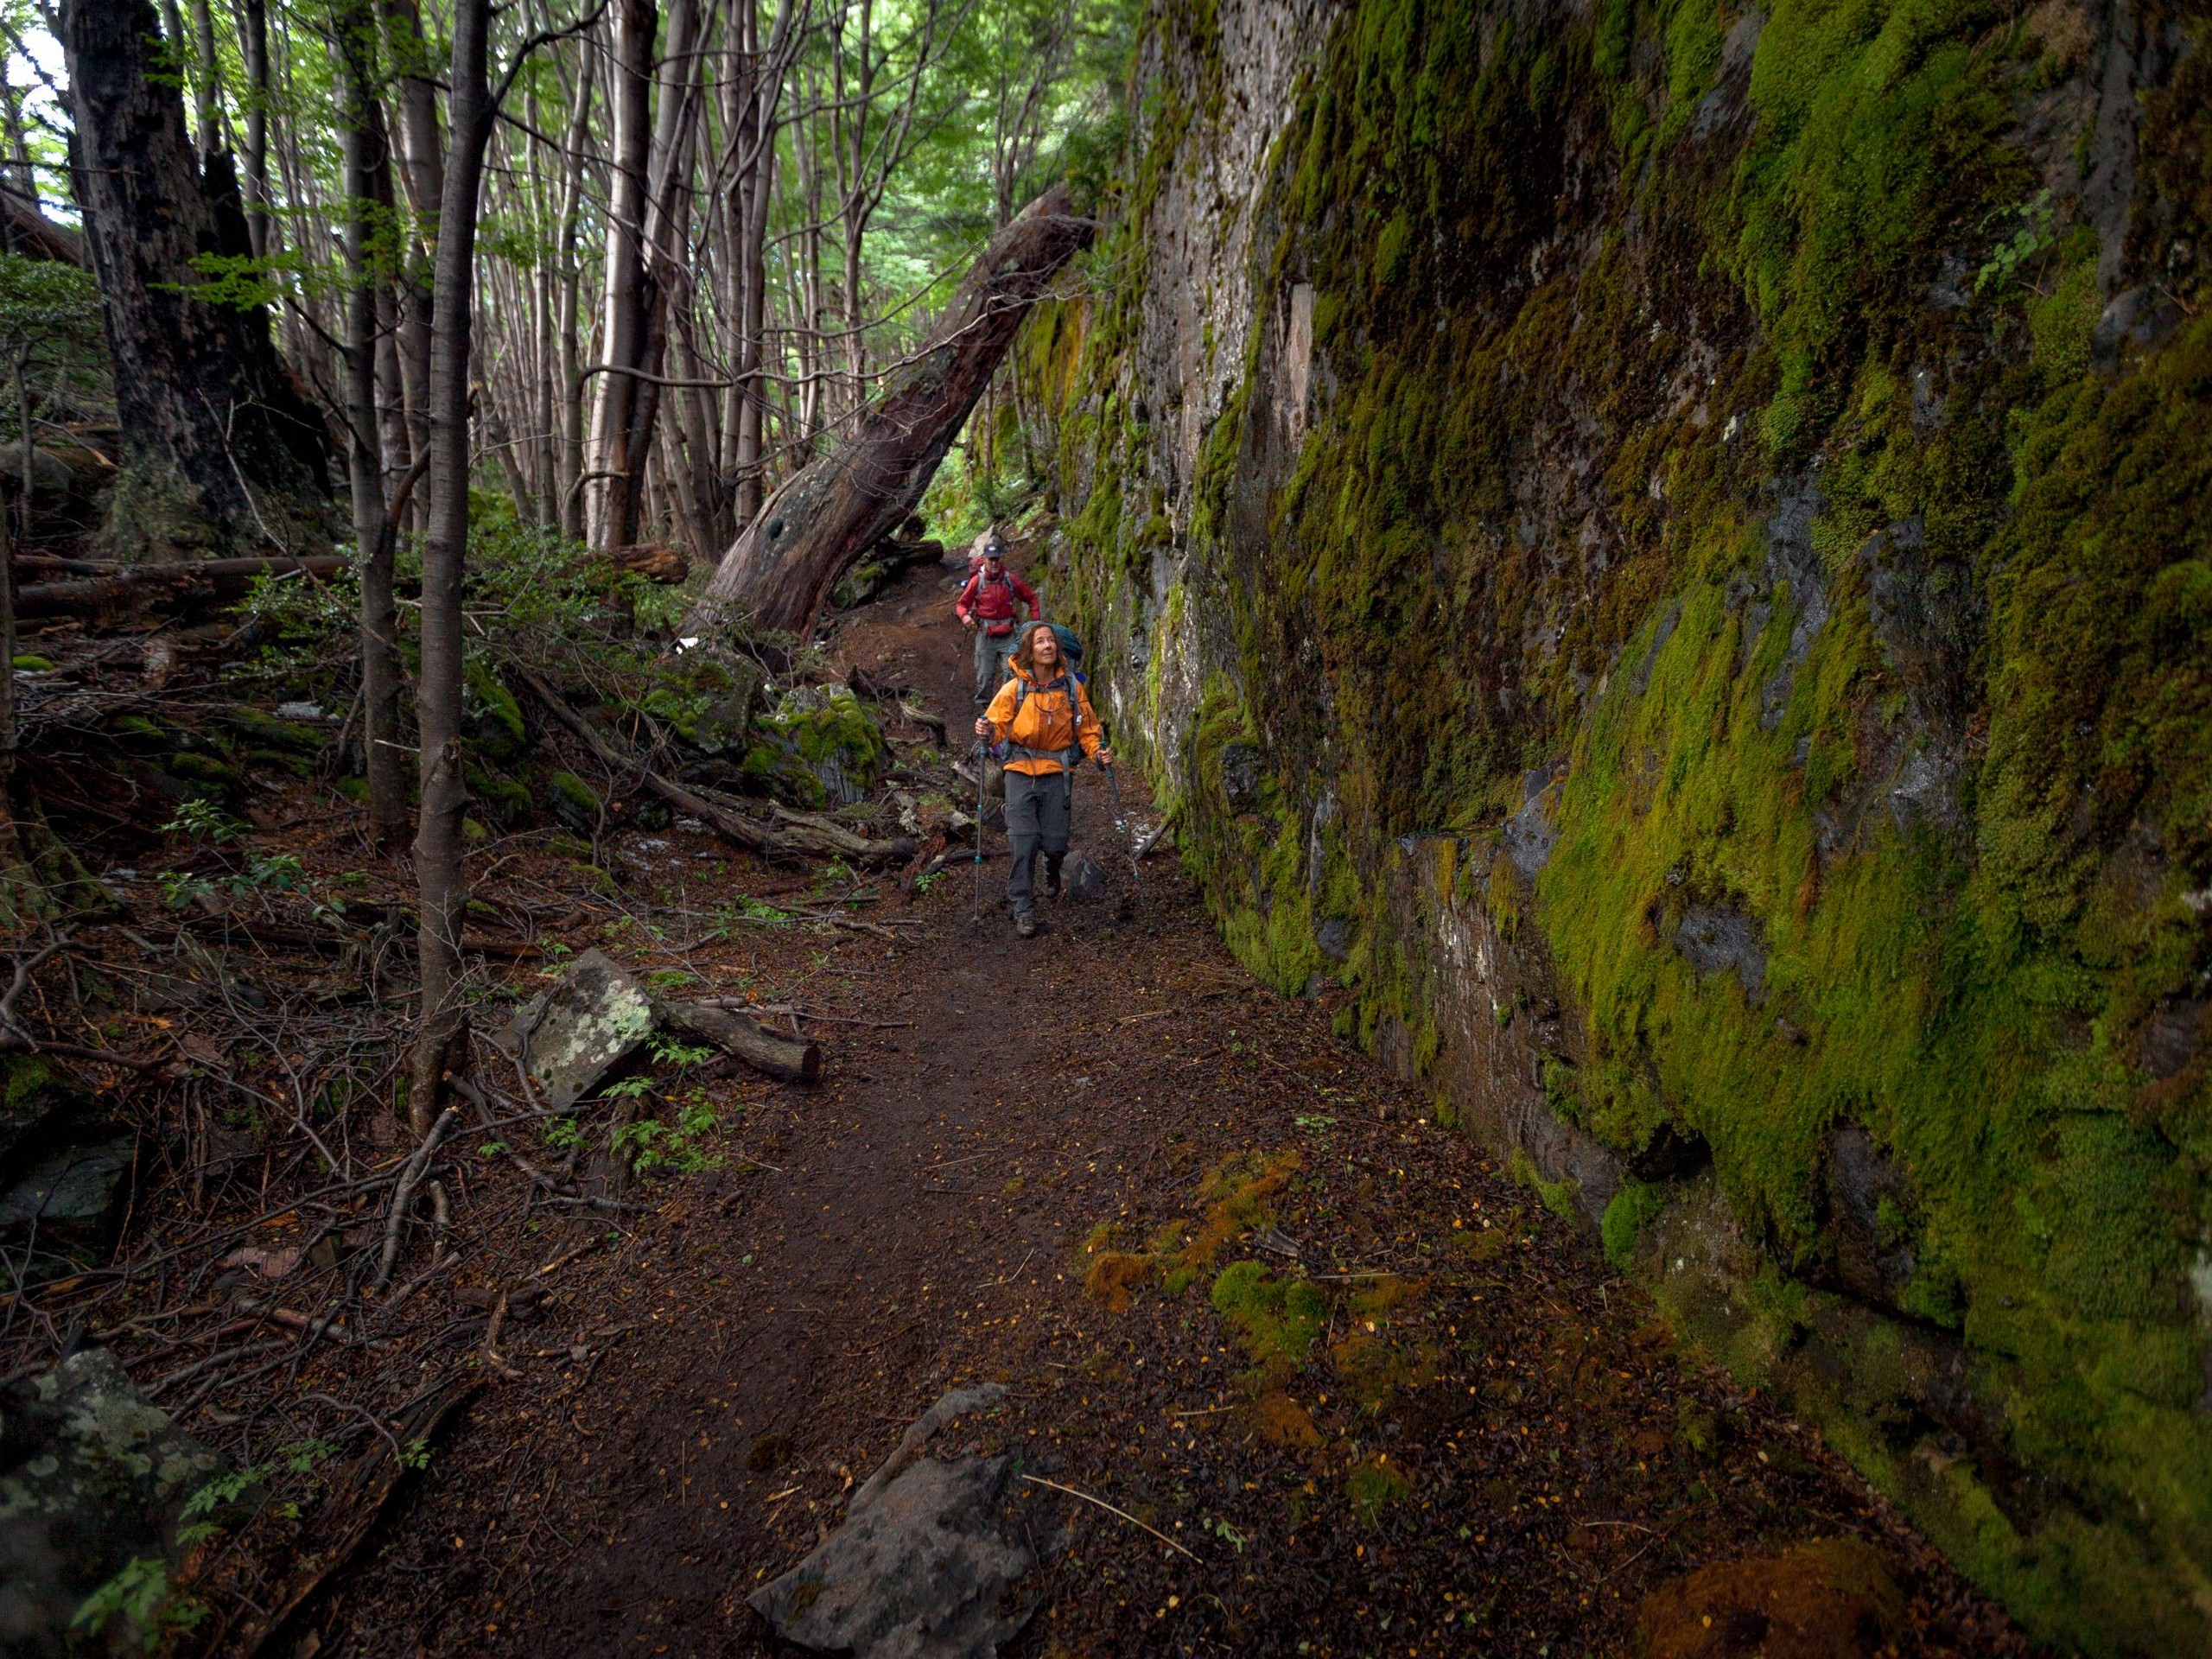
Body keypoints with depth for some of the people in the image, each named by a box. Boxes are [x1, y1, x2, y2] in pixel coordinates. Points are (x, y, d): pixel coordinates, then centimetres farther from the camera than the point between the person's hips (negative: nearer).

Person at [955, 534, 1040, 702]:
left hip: (1007, 636, 0)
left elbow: (1031, 597, 12)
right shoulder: (977, 581, -3)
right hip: (985, 636, 0)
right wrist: (964, 615, -19)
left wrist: (1036, 620, 3)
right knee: (984, 675, 3)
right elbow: (962, 603, 3)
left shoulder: (1011, 580, 0)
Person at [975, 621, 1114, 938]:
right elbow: (998, 725, -3)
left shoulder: (1071, 687, 0)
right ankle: (1023, 909, 5)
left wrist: (1098, 752, -10)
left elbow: (1086, 727, 7)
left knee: (1055, 843, 2)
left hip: (1057, 772, 1)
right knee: (1023, 843, -8)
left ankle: (1053, 871, 40)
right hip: (1021, 771, -1)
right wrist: (987, 732, -26)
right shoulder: (1014, 688, -5)